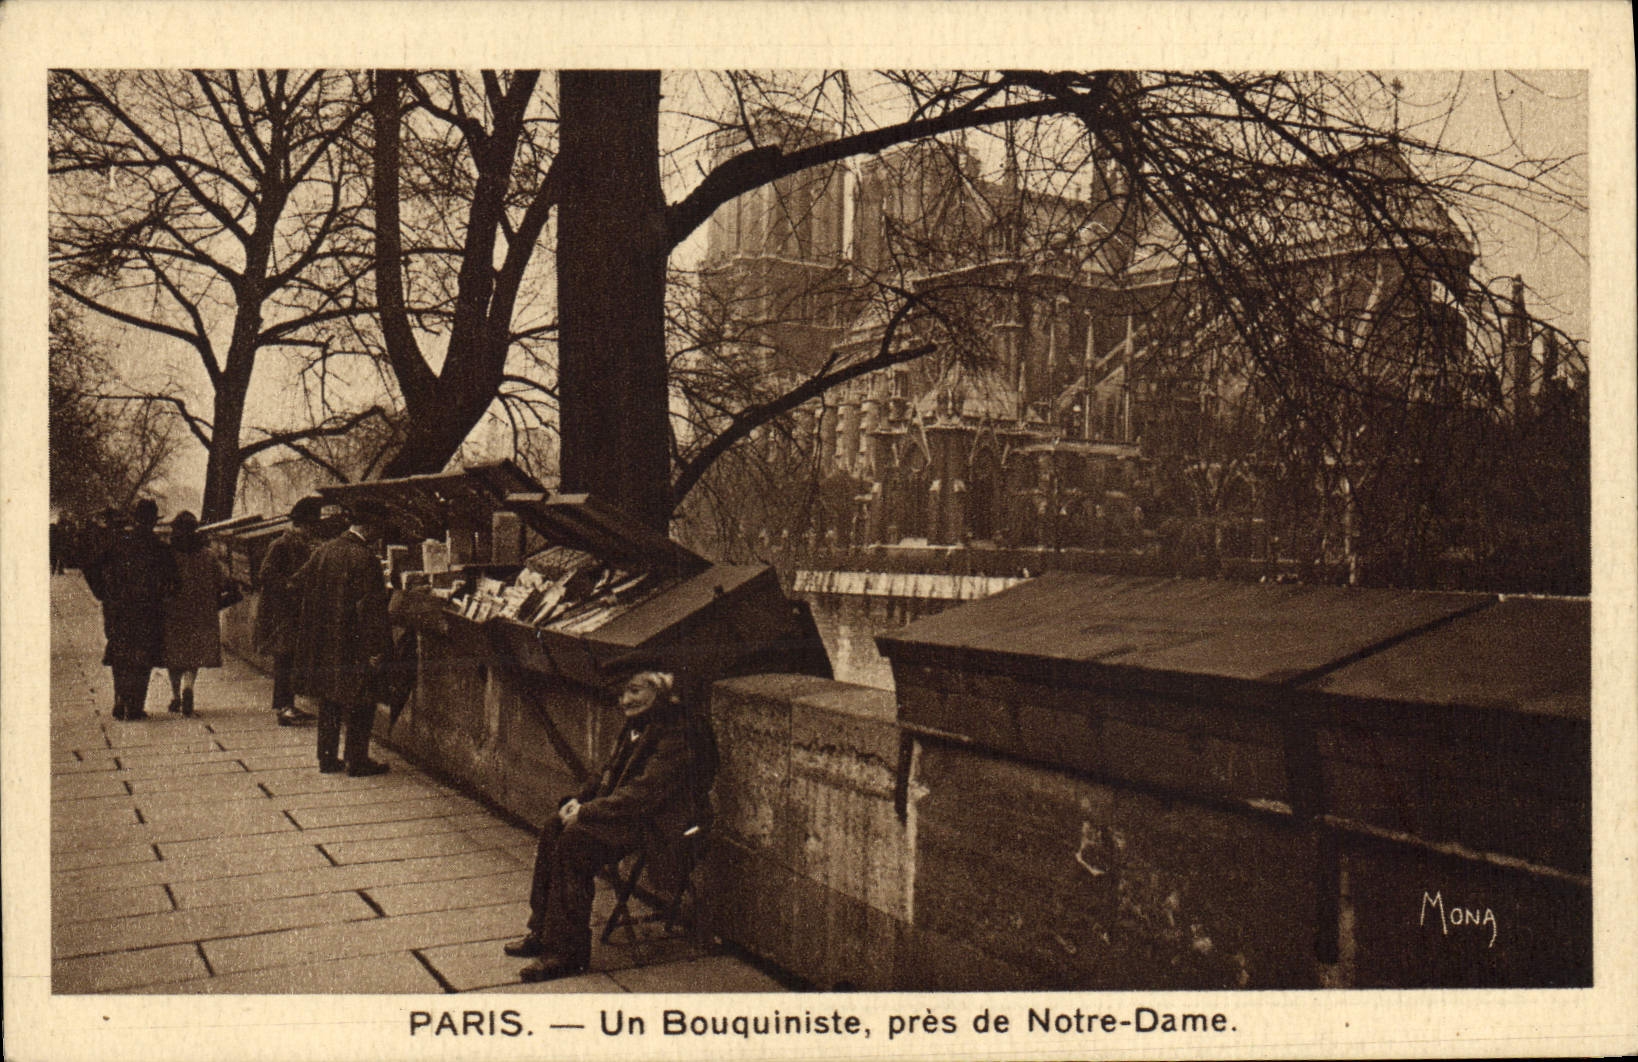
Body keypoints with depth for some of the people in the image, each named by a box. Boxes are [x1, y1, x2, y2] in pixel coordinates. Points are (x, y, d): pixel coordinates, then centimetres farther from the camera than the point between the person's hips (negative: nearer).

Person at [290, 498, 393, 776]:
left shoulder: (323, 551, 4)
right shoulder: (364, 558, -18)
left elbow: (298, 583, 13)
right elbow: (370, 607, -20)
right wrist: (377, 649, -17)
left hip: (323, 643, 7)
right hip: (352, 646, -7)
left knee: (328, 701, 16)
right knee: (359, 703, 5)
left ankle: (327, 757, 22)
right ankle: (357, 761, 10)